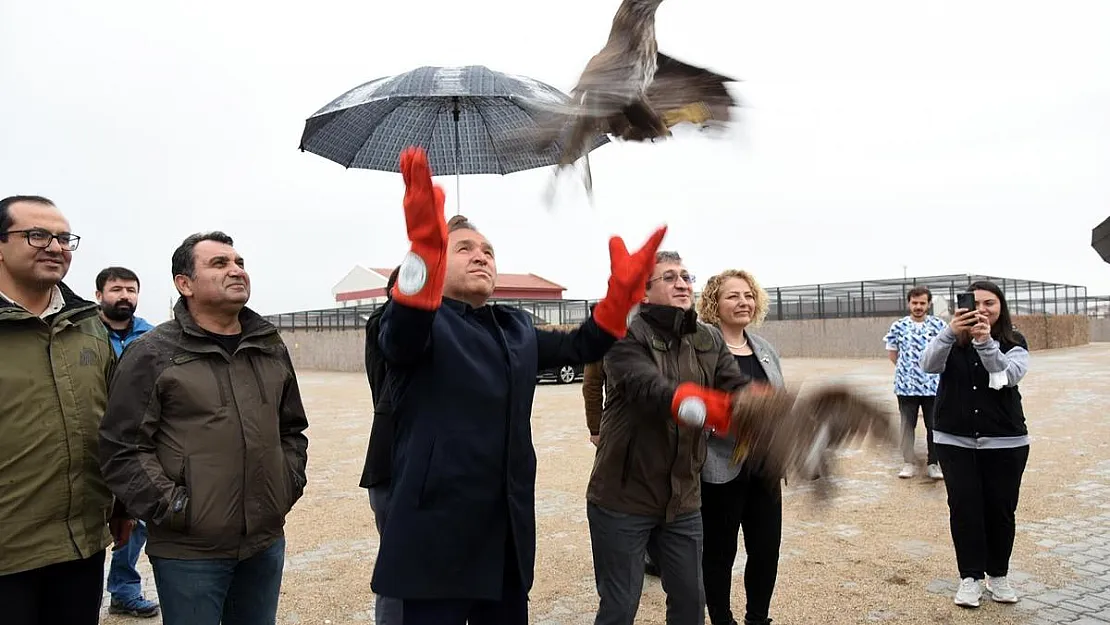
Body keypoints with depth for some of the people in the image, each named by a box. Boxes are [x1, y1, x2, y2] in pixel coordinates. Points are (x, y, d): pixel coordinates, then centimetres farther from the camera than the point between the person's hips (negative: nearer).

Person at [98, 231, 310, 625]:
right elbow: (122, 449, -9)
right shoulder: (152, 354, -7)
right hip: (189, 550, -5)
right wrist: (171, 507, -14)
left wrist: (289, 485, 7)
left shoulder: (272, 349, 9)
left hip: (266, 541, 5)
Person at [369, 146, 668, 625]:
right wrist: (425, 247, -46)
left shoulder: (517, 328, 16)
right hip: (439, 536, -6)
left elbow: (579, 347, 11)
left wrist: (621, 293, -7)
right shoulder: (420, 322, -5)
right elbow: (401, 337, -28)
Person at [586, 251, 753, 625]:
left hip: (683, 498, 5)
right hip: (623, 498, -5)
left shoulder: (710, 340, 4)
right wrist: (705, 407, -50)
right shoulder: (627, 337, -13)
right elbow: (649, 389, -31)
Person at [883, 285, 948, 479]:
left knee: (934, 425, 6)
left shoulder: (939, 325, -1)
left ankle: (933, 463, 19)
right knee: (907, 425, 7)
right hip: (906, 385, 0)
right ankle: (909, 463, 16)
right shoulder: (898, 326, 0)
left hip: (933, 385, 0)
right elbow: (892, 352, 12)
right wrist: (905, 368, 10)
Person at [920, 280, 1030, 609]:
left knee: (1000, 509, 6)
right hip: (955, 441, 0)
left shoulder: (1014, 342, -1)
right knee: (964, 507, 0)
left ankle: (998, 575, 24)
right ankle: (970, 577, 12)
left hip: (1005, 442, 0)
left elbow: (1010, 375, -20)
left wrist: (985, 342, -35)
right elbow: (928, 365, -19)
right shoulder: (952, 341, 0)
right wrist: (950, 332, -35)